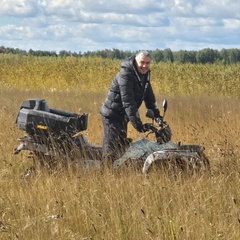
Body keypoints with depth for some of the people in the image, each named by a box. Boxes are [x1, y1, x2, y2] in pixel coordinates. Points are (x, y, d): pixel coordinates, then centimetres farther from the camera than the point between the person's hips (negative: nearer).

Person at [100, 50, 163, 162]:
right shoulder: (125, 75, -22)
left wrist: (157, 116, -2)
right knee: (111, 149, -12)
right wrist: (136, 121, -35)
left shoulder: (144, 75, 7)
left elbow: (149, 98, 9)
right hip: (112, 115, -9)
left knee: (122, 146, 14)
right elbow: (127, 100, -29)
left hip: (123, 117, 9)